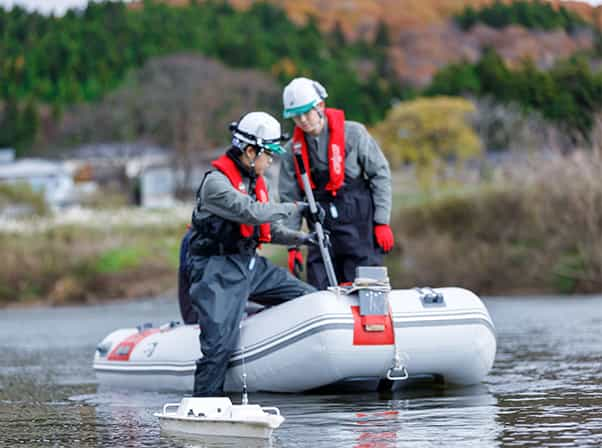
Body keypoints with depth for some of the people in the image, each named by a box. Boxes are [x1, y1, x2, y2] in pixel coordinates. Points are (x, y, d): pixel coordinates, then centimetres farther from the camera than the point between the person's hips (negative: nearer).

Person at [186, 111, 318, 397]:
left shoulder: (254, 180, 13)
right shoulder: (216, 182, -16)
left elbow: (268, 228, 18)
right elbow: (252, 212, -28)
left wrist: (301, 238, 2)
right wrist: (296, 208, -22)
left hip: (250, 265, 8)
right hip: (218, 270, -8)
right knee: (220, 343, -18)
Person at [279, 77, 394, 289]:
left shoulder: (352, 134, -4)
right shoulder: (293, 149, 7)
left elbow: (380, 174, 0)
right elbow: (289, 198, 10)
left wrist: (381, 222, -4)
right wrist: (293, 245, 5)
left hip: (360, 227, -4)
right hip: (322, 231, 4)